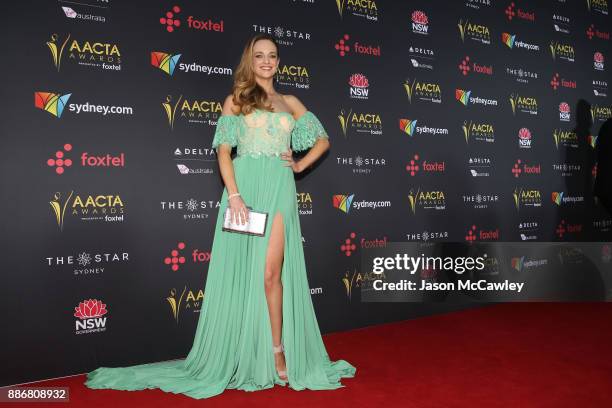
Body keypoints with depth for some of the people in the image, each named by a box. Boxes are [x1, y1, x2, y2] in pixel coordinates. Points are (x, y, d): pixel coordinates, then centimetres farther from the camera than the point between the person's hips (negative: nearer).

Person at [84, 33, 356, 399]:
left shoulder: (290, 103, 16)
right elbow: (224, 150, -1)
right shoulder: (236, 99, 8)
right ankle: (241, 356, 13)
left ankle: (278, 351, 5)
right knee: (242, 274, 2)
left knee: (270, 273, -6)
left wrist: (300, 166, 8)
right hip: (244, 186, -1)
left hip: (279, 189, 1)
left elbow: (323, 140, 24)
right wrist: (234, 195, -13)